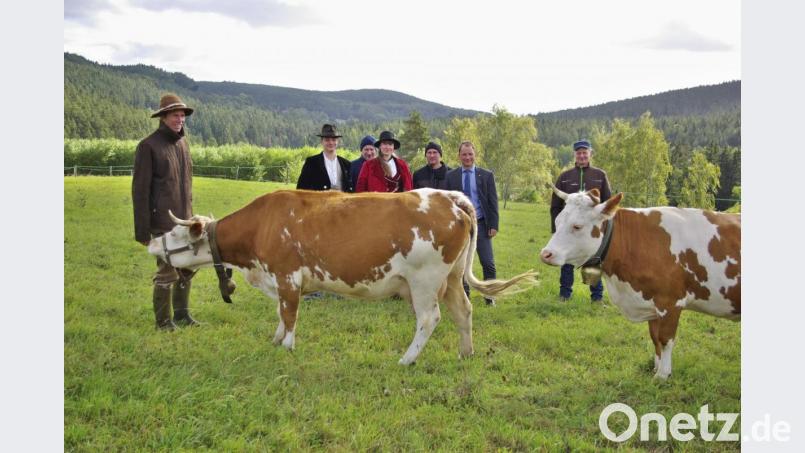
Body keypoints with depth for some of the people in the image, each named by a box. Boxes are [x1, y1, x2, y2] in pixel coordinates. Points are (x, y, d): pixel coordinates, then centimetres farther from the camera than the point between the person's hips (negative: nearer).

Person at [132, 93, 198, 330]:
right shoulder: (149, 146, -9)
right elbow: (140, 189, -10)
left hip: (184, 221, 7)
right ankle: (163, 321, 12)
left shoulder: (183, 144, 12)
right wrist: (142, 230, -12)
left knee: (187, 268, 13)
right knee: (167, 271, -2)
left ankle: (182, 314, 27)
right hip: (162, 221, -7)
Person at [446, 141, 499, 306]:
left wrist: (493, 225, -4)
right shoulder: (451, 176, 5)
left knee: (488, 263, -2)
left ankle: (490, 296, 10)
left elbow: (493, 202, 3)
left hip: (481, 224, -1)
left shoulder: (486, 175, 4)